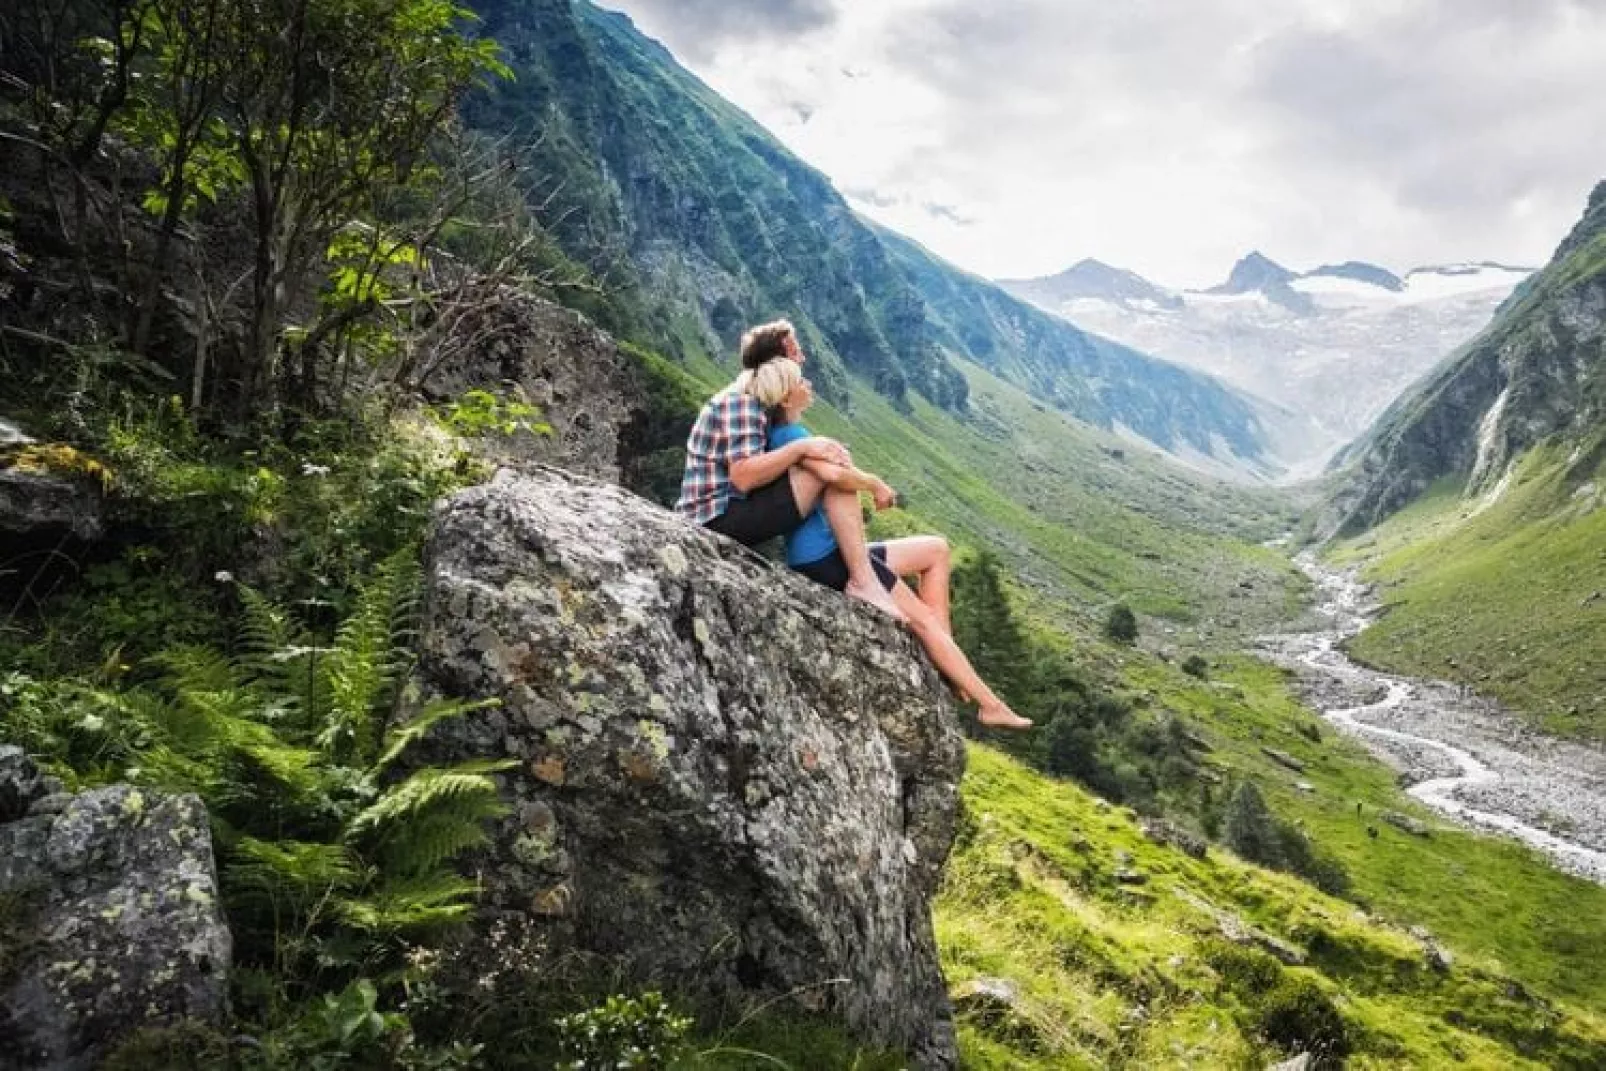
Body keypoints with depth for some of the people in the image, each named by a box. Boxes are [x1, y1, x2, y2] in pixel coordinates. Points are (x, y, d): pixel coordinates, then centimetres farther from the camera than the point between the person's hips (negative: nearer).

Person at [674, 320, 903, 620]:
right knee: (835, 468, -19)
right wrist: (802, 447, -25)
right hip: (722, 519, -11)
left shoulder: (750, 401, 19)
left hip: (714, 522, 11)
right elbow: (743, 476, -25)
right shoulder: (740, 401, -13)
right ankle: (863, 580, -21)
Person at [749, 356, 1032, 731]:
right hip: (823, 557, -10)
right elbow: (834, 474, -36)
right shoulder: (791, 434, -18)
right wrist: (875, 483, -18)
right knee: (923, 618, -3)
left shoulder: (783, 435, 13)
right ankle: (991, 705, 5)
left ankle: (944, 655, 6)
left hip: (828, 550, 10)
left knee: (936, 549, 14)